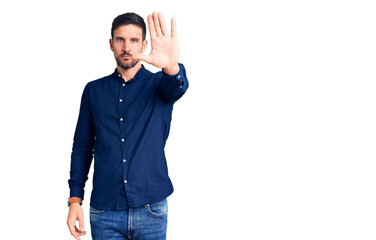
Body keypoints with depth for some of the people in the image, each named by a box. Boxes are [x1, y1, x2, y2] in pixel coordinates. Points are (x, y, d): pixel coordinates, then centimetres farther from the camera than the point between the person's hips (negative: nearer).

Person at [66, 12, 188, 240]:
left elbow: (177, 87, -21)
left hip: (150, 209, -1)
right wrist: (75, 199, 1)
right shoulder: (94, 90, 8)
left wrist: (171, 67, -46)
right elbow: (82, 145, 10)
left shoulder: (158, 84, 3)